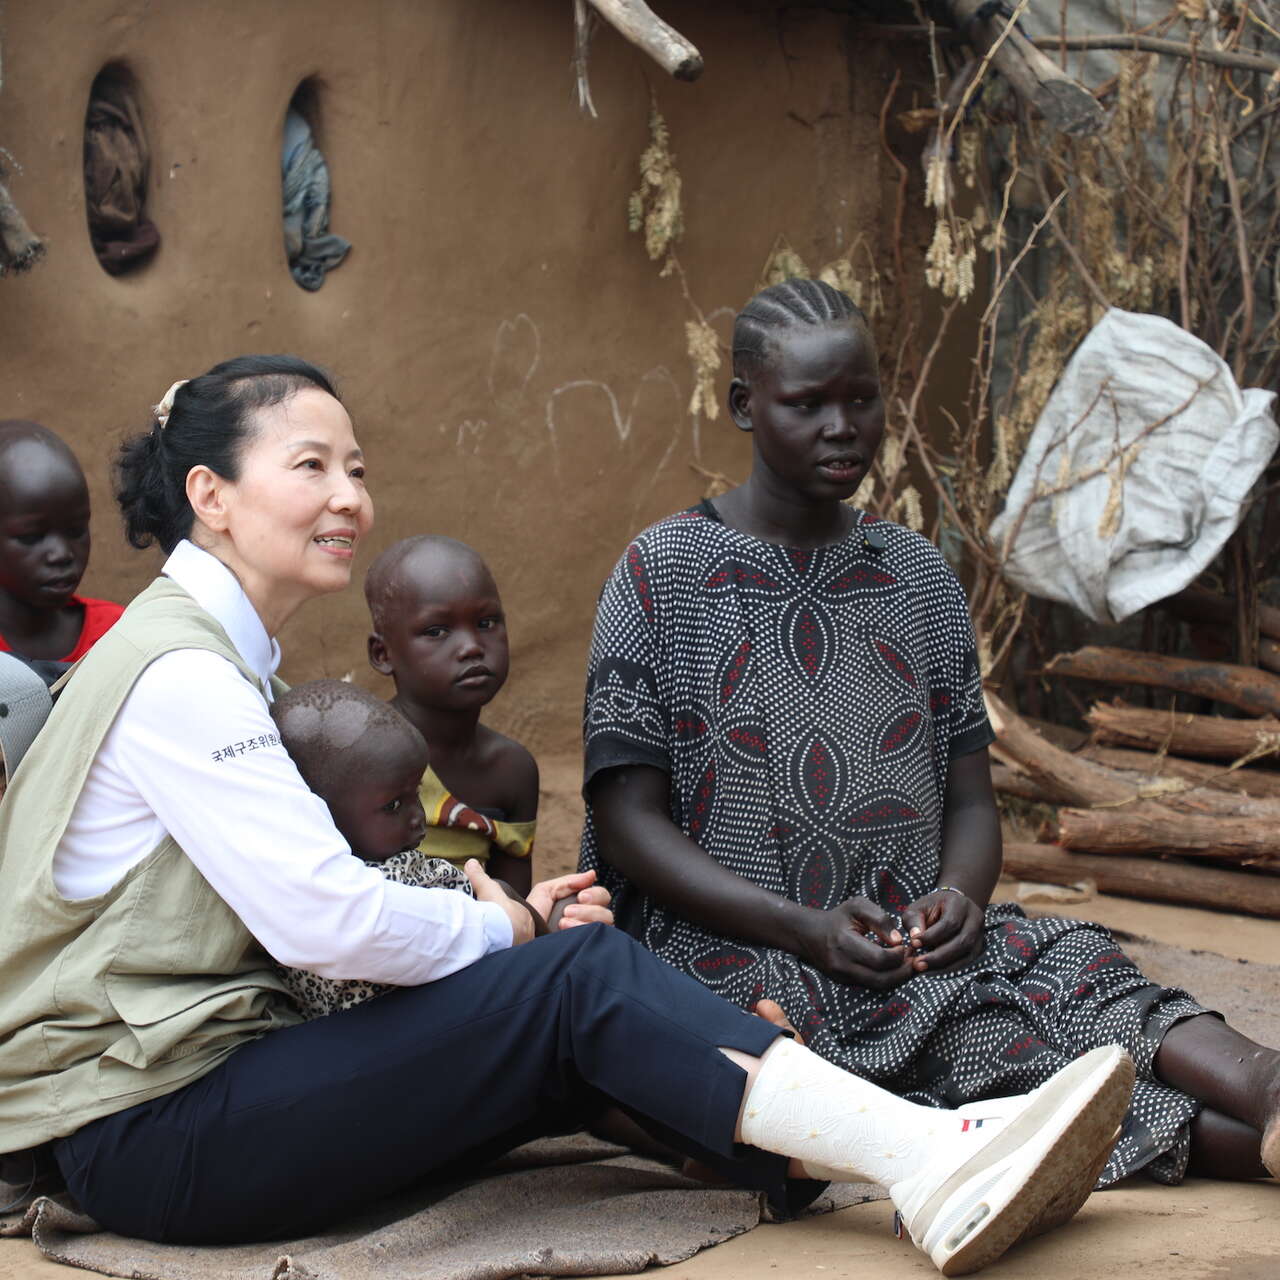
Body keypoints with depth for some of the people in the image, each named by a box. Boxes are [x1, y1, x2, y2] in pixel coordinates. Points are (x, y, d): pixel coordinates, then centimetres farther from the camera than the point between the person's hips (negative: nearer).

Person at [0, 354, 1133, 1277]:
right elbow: (325, 916, -22)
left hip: (209, 1084, 9)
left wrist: (505, 920, -2)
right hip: (144, 1133, -9)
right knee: (584, 978, -19)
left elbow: (298, 915, 12)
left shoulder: (221, 656, 17)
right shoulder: (180, 673, -15)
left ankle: (924, 1160, -15)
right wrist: (500, 927, -4)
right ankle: (932, 1170, -23)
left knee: (587, 1050, -6)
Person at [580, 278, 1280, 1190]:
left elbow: (971, 798, 14)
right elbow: (629, 819, -4)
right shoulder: (664, 576, 0)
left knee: (1071, 970, -30)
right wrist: (803, 928, -17)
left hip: (912, 942, 4)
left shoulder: (920, 578, 15)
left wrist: (961, 893, -11)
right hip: (735, 959, -4)